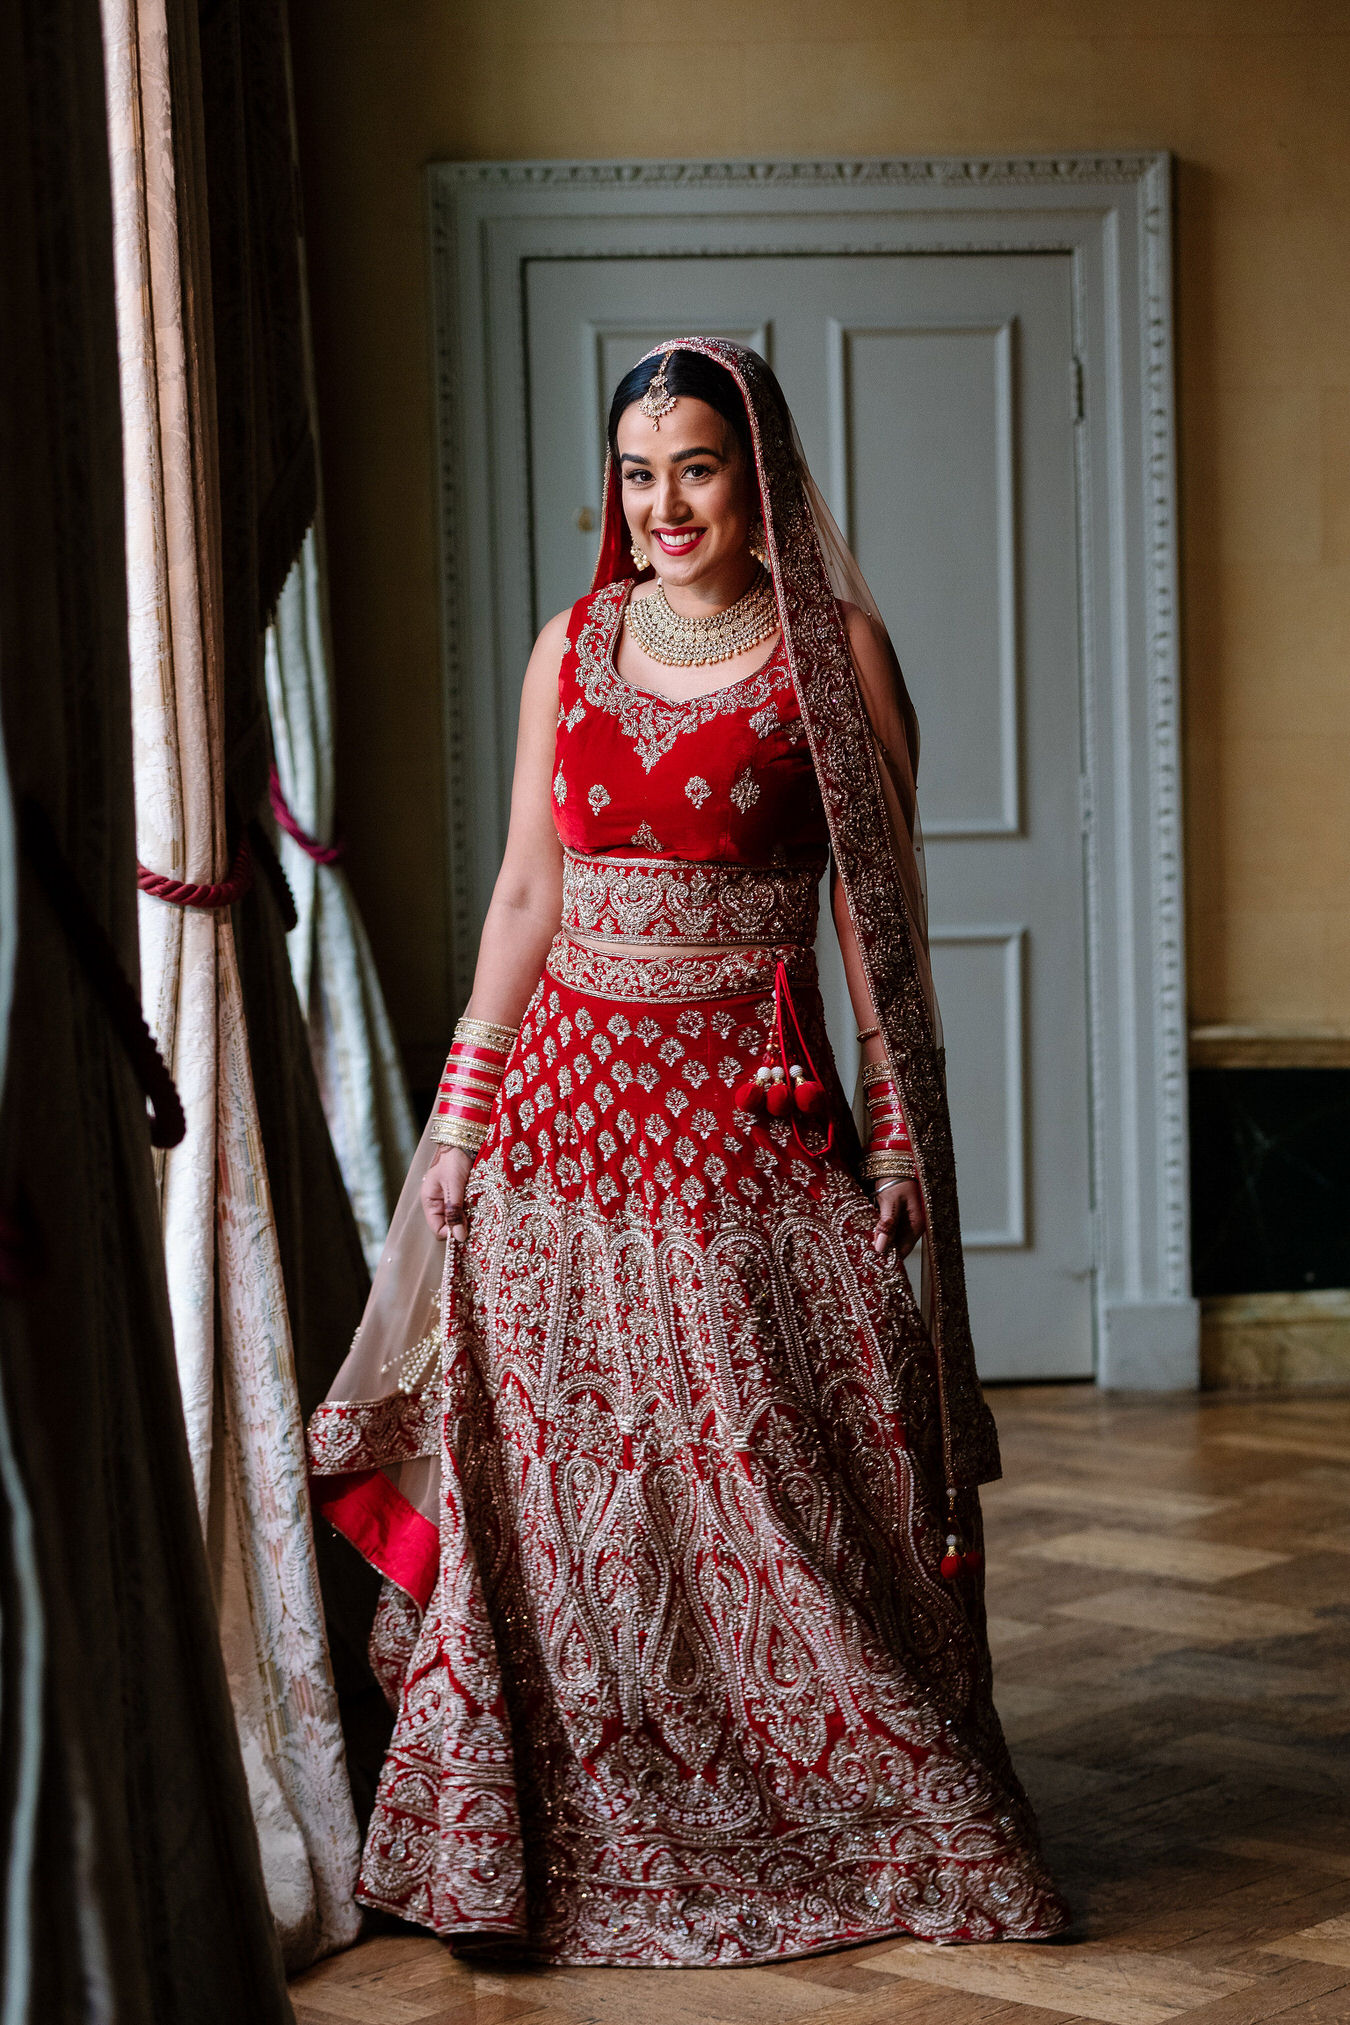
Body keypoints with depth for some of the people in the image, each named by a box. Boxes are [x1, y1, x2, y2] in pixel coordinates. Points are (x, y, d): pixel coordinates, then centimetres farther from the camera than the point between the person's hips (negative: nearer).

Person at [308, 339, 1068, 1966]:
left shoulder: (833, 649, -1)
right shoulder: (572, 647, 9)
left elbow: (875, 906, -2)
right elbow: (527, 892, 11)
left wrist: (902, 1124, -6)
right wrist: (464, 1106, 7)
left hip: (755, 1104, -3)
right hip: (571, 1096, 3)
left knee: (786, 1478, -2)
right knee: (562, 1484, 4)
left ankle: (867, 1832, 13)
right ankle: (575, 1846, 16)